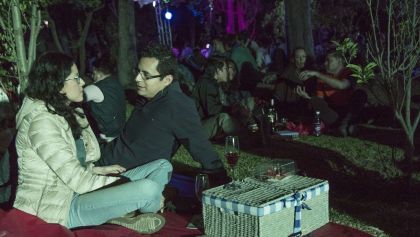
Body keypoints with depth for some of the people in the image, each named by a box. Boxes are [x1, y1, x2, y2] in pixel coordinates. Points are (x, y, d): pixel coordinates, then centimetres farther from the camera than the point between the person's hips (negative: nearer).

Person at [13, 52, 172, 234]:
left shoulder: (64, 113, 12)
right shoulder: (42, 121, -19)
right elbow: (78, 180, -23)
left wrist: (97, 170, -3)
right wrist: (127, 185, -16)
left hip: (76, 190, 10)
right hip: (60, 205, -10)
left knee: (163, 167, 3)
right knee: (149, 189, -28)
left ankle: (122, 212, -16)